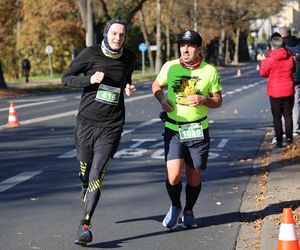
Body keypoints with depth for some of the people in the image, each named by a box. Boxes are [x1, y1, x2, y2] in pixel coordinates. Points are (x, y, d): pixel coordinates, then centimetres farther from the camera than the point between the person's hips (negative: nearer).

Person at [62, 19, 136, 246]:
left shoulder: (129, 58, 5)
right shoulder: (91, 54, -4)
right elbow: (67, 78, 0)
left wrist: (129, 88, 3)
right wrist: (90, 79, -17)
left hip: (111, 126, 0)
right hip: (86, 121, 0)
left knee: (97, 175, -11)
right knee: (85, 170, 14)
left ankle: (85, 225, -9)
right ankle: (86, 188, 52)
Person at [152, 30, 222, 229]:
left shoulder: (210, 71, -1)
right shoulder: (170, 67, 0)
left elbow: (218, 101, 6)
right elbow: (156, 85, 17)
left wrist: (203, 100, -15)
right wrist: (162, 100, -3)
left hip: (198, 131, 0)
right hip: (173, 129, 0)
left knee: (194, 176, 8)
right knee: (174, 177, -12)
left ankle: (189, 211, 34)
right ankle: (175, 206, 18)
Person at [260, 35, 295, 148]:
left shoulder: (270, 59, -13)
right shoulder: (290, 57, -2)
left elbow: (263, 73, 0)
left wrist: (264, 61, 14)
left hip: (275, 92, -3)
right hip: (288, 91, 3)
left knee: (277, 117, 3)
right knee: (288, 115, 12)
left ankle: (279, 141, 1)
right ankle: (289, 138, 12)